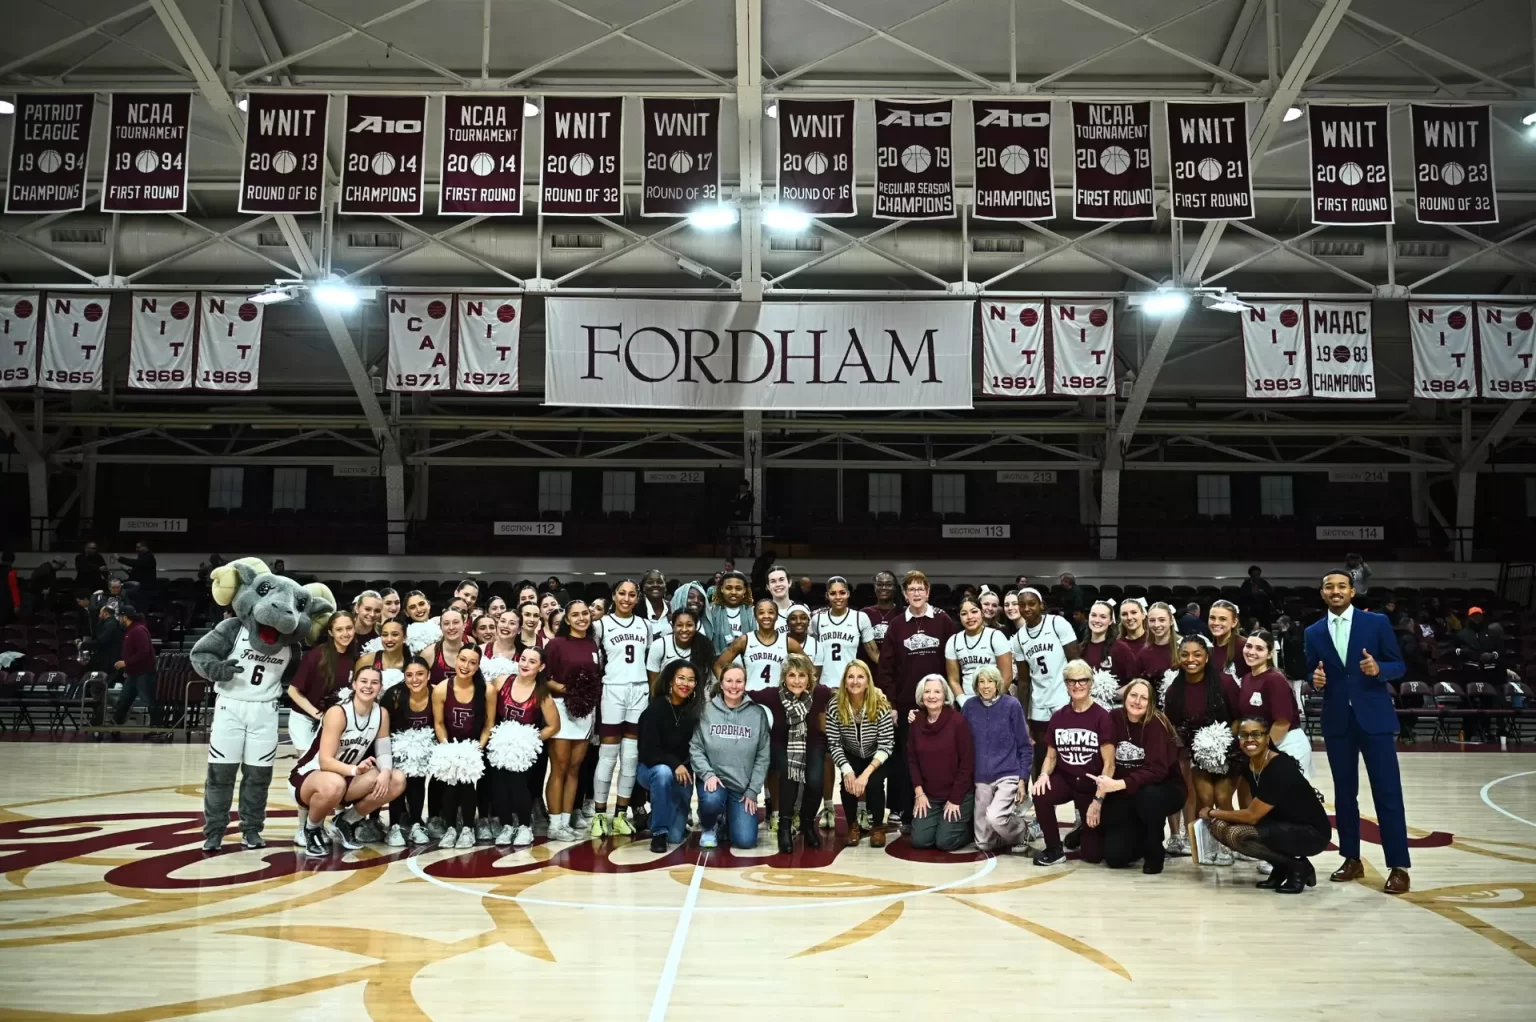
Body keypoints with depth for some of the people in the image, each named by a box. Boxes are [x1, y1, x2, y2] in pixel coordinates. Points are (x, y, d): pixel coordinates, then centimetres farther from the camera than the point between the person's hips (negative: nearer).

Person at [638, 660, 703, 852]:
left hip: (682, 773, 3)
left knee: (676, 836, -3)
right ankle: (658, 832, -24)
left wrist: (684, 768, -14)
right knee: (663, 772, -39)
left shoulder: (695, 711, -8)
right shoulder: (655, 708, -16)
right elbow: (649, 751, -21)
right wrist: (674, 764, -33)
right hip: (652, 768, -3)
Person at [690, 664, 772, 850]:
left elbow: (763, 756, 0)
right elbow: (695, 748, -3)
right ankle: (709, 827, 3)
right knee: (712, 800, -36)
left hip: (743, 786, 1)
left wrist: (753, 791, -4)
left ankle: (729, 818, 28)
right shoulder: (706, 710, -3)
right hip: (713, 779, -1)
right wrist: (708, 774, -18)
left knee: (745, 840, -10)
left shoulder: (758, 713, -1)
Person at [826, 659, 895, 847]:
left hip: (876, 758, -1)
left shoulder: (881, 706, -27)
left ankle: (878, 826, 0)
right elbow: (834, 744, -18)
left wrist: (866, 773, -34)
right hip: (851, 757, 1)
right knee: (848, 784, -25)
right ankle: (852, 825, 4)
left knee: (874, 783, -27)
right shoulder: (835, 707, -22)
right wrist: (847, 771, -31)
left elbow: (886, 746, -25)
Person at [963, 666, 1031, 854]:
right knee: (984, 842, 4)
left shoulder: (1011, 705, -7)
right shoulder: (970, 706, 1)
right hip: (982, 778, 4)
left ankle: (1019, 834, 4)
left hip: (1008, 775, -4)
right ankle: (1012, 824, 34)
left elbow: (1025, 746, -3)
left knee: (994, 816, -28)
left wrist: (1023, 779, -8)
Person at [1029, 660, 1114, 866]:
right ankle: (1054, 849, -9)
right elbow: (1051, 756, 7)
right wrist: (1044, 775, -15)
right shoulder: (1058, 717, -1)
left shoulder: (1102, 717, -14)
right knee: (1040, 794, -32)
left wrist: (1098, 799, -19)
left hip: (1093, 785, -3)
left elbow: (1109, 764, -14)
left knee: (1093, 855, -4)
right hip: (1065, 779, 3)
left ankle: (1086, 830, 33)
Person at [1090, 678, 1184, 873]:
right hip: (1127, 798, 3)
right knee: (1114, 855, -12)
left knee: (1146, 795, -38)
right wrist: (1099, 796, -16)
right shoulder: (1114, 718, -9)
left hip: (1164, 790, -3)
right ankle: (1142, 841, 24)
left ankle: (1155, 852, -11)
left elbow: (1157, 770, -30)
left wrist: (1120, 784, -39)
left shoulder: (1156, 724, -19)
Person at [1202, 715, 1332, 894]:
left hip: (1311, 833, -8)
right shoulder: (1248, 766, -2)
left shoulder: (1281, 768, -26)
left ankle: (1298, 867, -5)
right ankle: (1281, 867, 6)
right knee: (1219, 827, -7)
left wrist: (1212, 812, -9)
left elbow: (1252, 816, -22)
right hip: (1281, 826, 8)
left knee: (1237, 835, -27)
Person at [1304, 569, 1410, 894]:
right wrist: (1315, 680, -12)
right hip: (1337, 721, 3)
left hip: (1374, 718, -3)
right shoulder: (1314, 632, 7)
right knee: (1344, 793, 9)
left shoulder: (1377, 622, 0)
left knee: (1388, 792, -3)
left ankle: (1398, 867, 3)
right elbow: (1313, 677, 10)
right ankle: (1352, 859, 20)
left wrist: (1379, 669, -20)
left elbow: (1399, 666, 1)